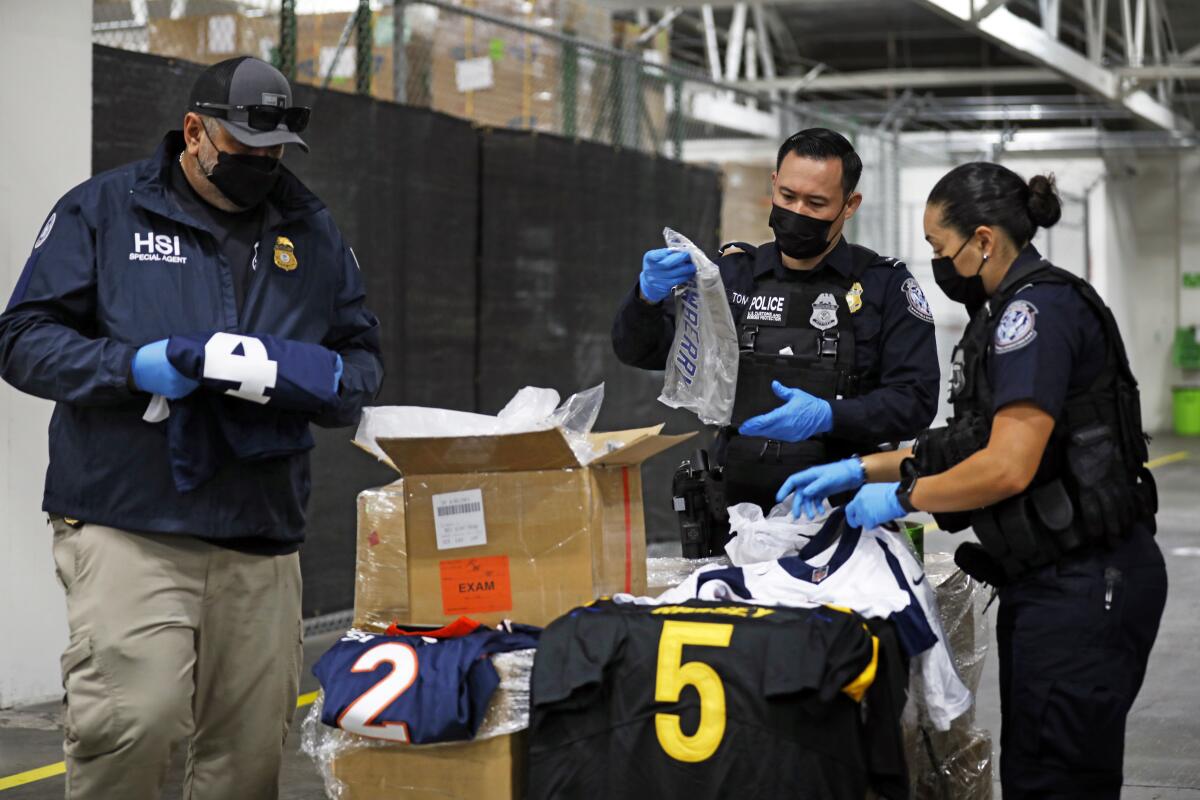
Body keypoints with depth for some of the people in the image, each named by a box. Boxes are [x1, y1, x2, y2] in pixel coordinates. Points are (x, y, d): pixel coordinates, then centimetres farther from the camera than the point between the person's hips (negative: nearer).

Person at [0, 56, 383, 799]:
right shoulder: (104, 209, 4)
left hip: (263, 536, 4)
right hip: (129, 526, -4)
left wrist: (330, 378, -4)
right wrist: (133, 366, -15)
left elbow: (362, 354, 21)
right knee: (133, 722, -16)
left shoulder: (312, 230, 16)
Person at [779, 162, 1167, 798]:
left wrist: (902, 496, -10)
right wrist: (860, 470, 14)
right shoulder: (1012, 311, 16)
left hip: (1085, 585, -11)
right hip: (1052, 579, 11)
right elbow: (973, 440, 21)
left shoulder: (1036, 310, -17)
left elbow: (1007, 468, -23)